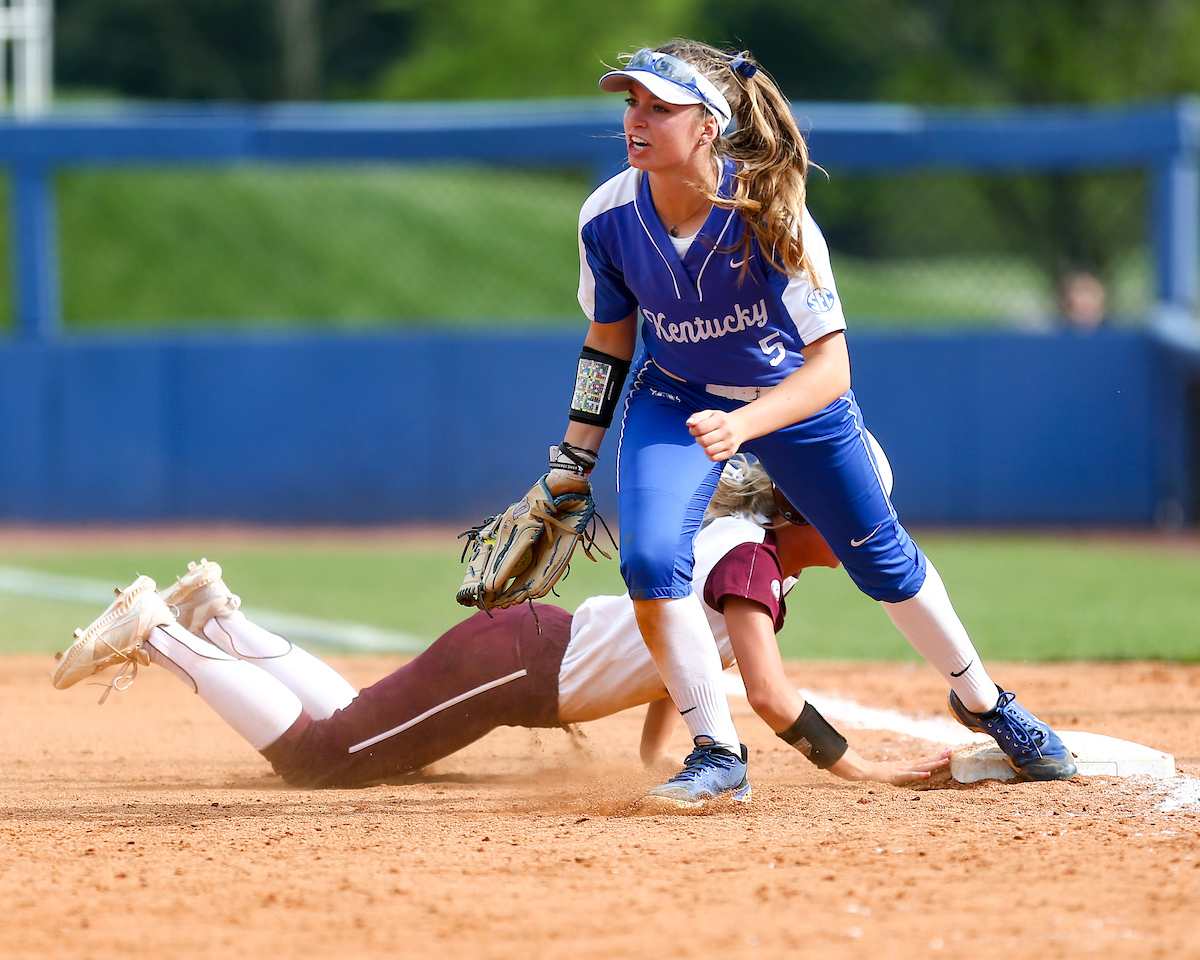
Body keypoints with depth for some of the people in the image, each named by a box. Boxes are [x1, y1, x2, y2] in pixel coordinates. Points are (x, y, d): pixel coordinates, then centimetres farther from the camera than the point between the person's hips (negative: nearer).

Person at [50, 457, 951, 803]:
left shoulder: (740, 543, 8)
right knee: (314, 754, -6)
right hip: (508, 665, -10)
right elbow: (772, 696, -30)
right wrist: (862, 769, -26)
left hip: (531, 646, 10)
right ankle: (156, 632, 3)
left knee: (368, 735, 25)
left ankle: (217, 617, 28)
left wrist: (657, 753, 20)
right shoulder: (749, 555, -21)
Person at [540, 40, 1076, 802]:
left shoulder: (769, 216, -34)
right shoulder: (608, 220, -23)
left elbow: (829, 369, -35)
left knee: (883, 560, 13)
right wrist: (575, 462, 0)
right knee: (651, 561, -21)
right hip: (675, 398, 2)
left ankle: (982, 701, 38)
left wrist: (740, 426, -51)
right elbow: (610, 341, -4)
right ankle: (718, 753, -4)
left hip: (794, 395, -2)